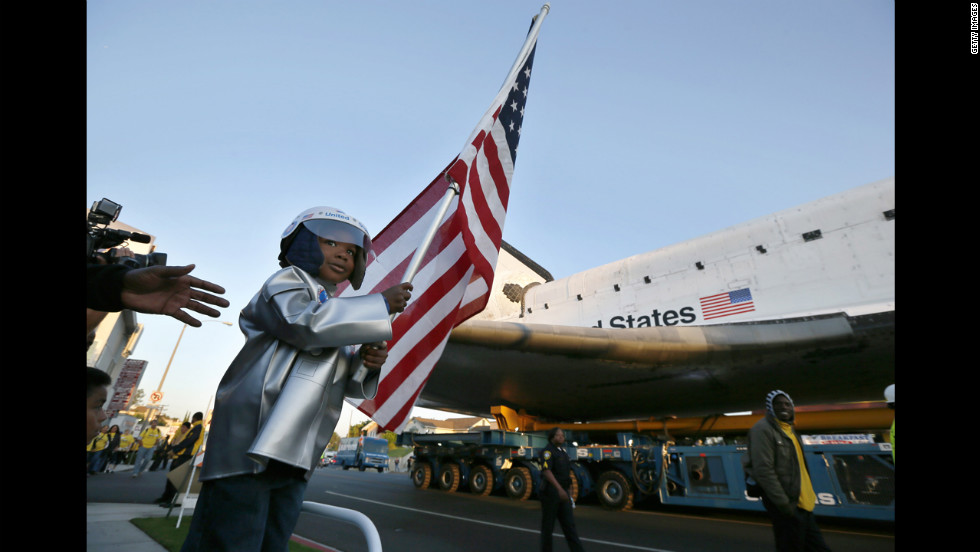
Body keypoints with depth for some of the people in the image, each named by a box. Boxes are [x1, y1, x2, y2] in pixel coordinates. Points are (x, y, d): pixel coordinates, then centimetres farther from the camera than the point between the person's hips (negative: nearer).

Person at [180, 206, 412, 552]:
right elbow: (308, 322, -24)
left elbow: (348, 383, 17)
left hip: (293, 458, 8)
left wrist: (367, 362, -6)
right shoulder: (287, 282, 1)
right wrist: (382, 304, -17)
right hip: (249, 445, -7)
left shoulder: (340, 311, 21)